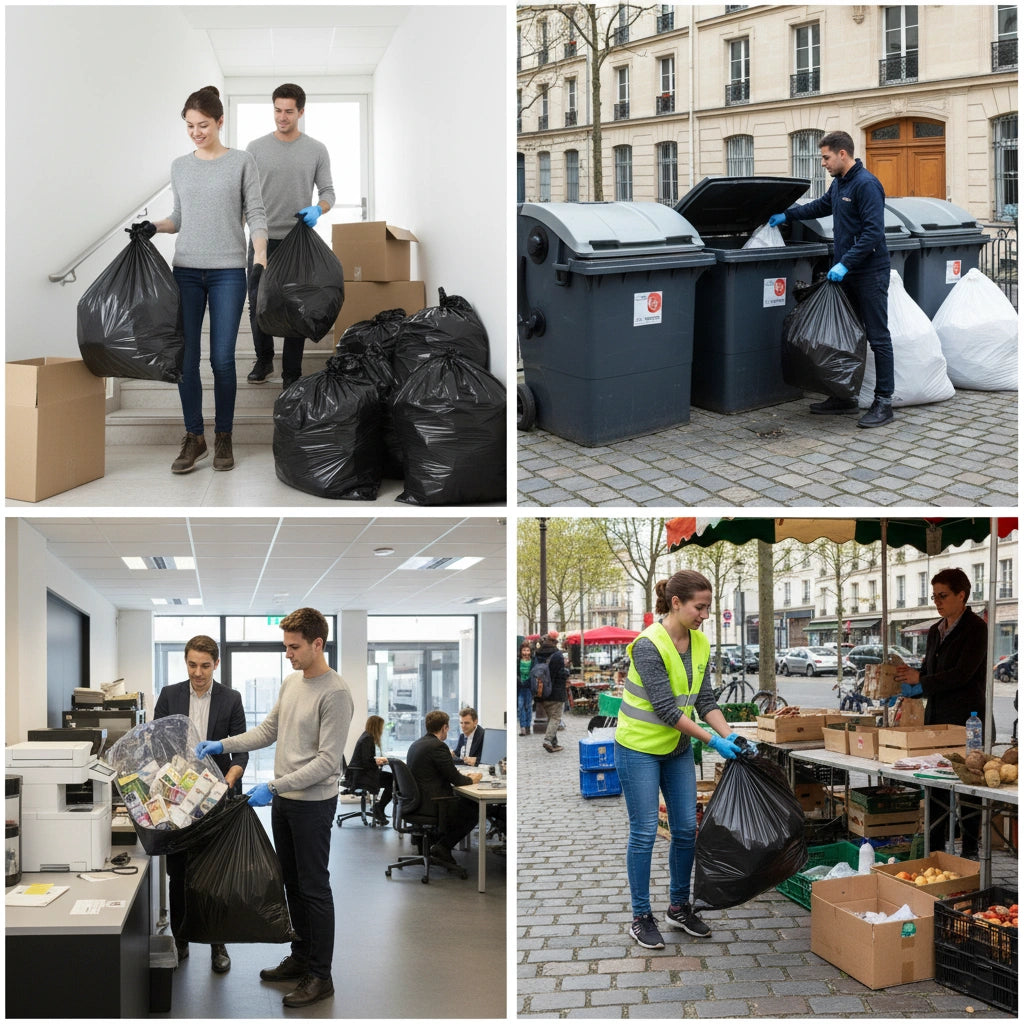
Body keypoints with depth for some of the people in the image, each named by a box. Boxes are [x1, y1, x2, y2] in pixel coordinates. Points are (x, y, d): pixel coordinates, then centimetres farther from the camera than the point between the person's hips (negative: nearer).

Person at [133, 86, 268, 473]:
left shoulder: (241, 162, 0)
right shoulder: (180, 167, 11)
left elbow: (256, 215, -2)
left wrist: (260, 261, -15)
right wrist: (154, 227, 0)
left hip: (228, 271, -3)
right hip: (186, 270, 3)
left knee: (222, 358, -3)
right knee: (186, 357, -1)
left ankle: (223, 438, 11)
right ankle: (194, 438, 11)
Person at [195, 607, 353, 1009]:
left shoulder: (335, 693, -20)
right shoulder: (290, 682, 8)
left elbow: (327, 761, -22)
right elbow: (268, 730, 17)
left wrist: (275, 786, -24)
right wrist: (222, 745, 5)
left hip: (313, 802, -8)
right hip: (283, 799, 8)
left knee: (314, 887, -1)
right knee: (292, 882, 17)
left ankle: (320, 976, 7)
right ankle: (301, 956, 30)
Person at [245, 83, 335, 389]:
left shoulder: (317, 151, 2)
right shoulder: (256, 148, 2)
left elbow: (328, 191, 4)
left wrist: (317, 209, -18)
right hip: (263, 239, 1)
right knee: (258, 304, 6)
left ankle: (291, 373, 9)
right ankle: (264, 360, 26)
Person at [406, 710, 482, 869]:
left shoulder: (416, 744, 12)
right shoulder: (438, 746, -17)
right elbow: (455, 779, -15)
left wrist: (465, 777, 19)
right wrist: (472, 779, 5)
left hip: (415, 800, 10)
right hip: (430, 804, -10)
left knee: (462, 802, 25)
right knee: (474, 811, 1)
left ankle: (442, 844, 18)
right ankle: (442, 848, 1)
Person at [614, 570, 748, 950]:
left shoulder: (699, 643, -1)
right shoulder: (649, 644, -25)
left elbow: (704, 699, 2)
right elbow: (665, 708, -25)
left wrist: (731, 735, -11)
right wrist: (712, 740, -24)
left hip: (677, 747, 7)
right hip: (640, 747, -7)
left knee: (686, 828, 8)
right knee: (644, 832, -2)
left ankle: (679, 906, 24)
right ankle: (641, 917, 10)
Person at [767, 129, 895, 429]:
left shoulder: (866, 184, -17)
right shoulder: (839, 183, 13)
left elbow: (874, 231, -24)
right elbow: (822, 206, 34)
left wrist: (846, 263, -26)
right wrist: (787, 215, 32)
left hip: (869, 272, -10)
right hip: (847, 272, 10)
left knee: (878, 336, -5)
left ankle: (883, 402, -2)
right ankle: (845, 396, 21)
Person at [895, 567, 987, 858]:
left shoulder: (975, 628, -9)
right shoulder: (936, 631, 16)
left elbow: (962, 674, -18)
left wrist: (919, 682, -16)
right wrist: (909, 678, 0)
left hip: (965, 720, -8)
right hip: (937, 719, 8)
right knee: (935, 786, 9)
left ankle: (970, 851, 4)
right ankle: (935, 847, 16)